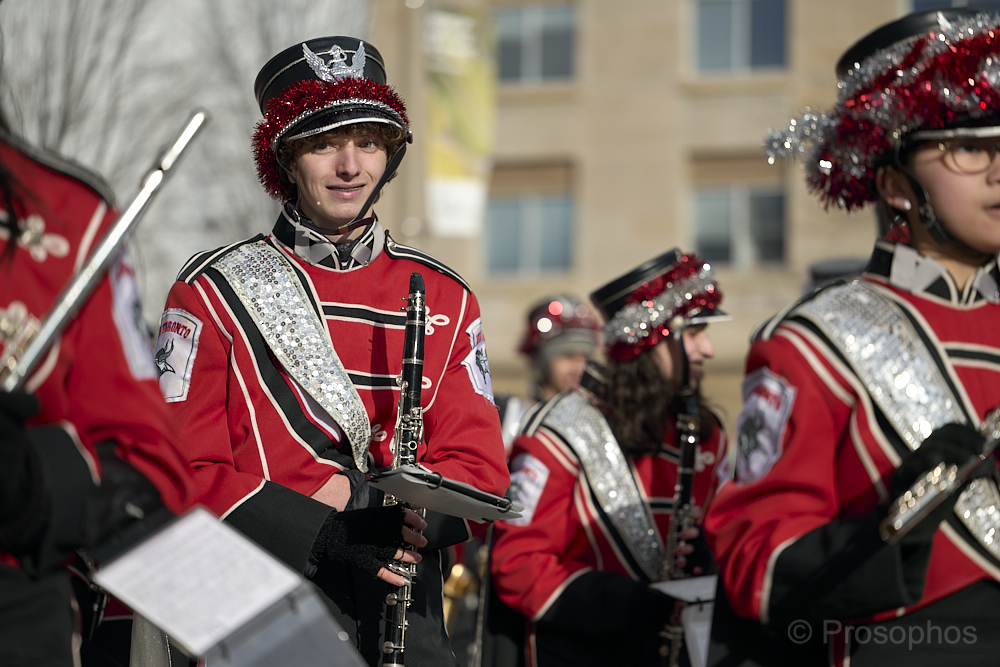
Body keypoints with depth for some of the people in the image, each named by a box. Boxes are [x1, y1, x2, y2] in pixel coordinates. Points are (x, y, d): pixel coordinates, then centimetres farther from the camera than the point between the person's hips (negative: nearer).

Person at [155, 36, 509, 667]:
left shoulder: (446, 298, 8)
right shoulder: (212, 294, 0)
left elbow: (482, 471, 4)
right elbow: (182, 472, -6)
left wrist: (363, 499, -15)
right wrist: (326, 535, -19)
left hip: (405, 616, 2)